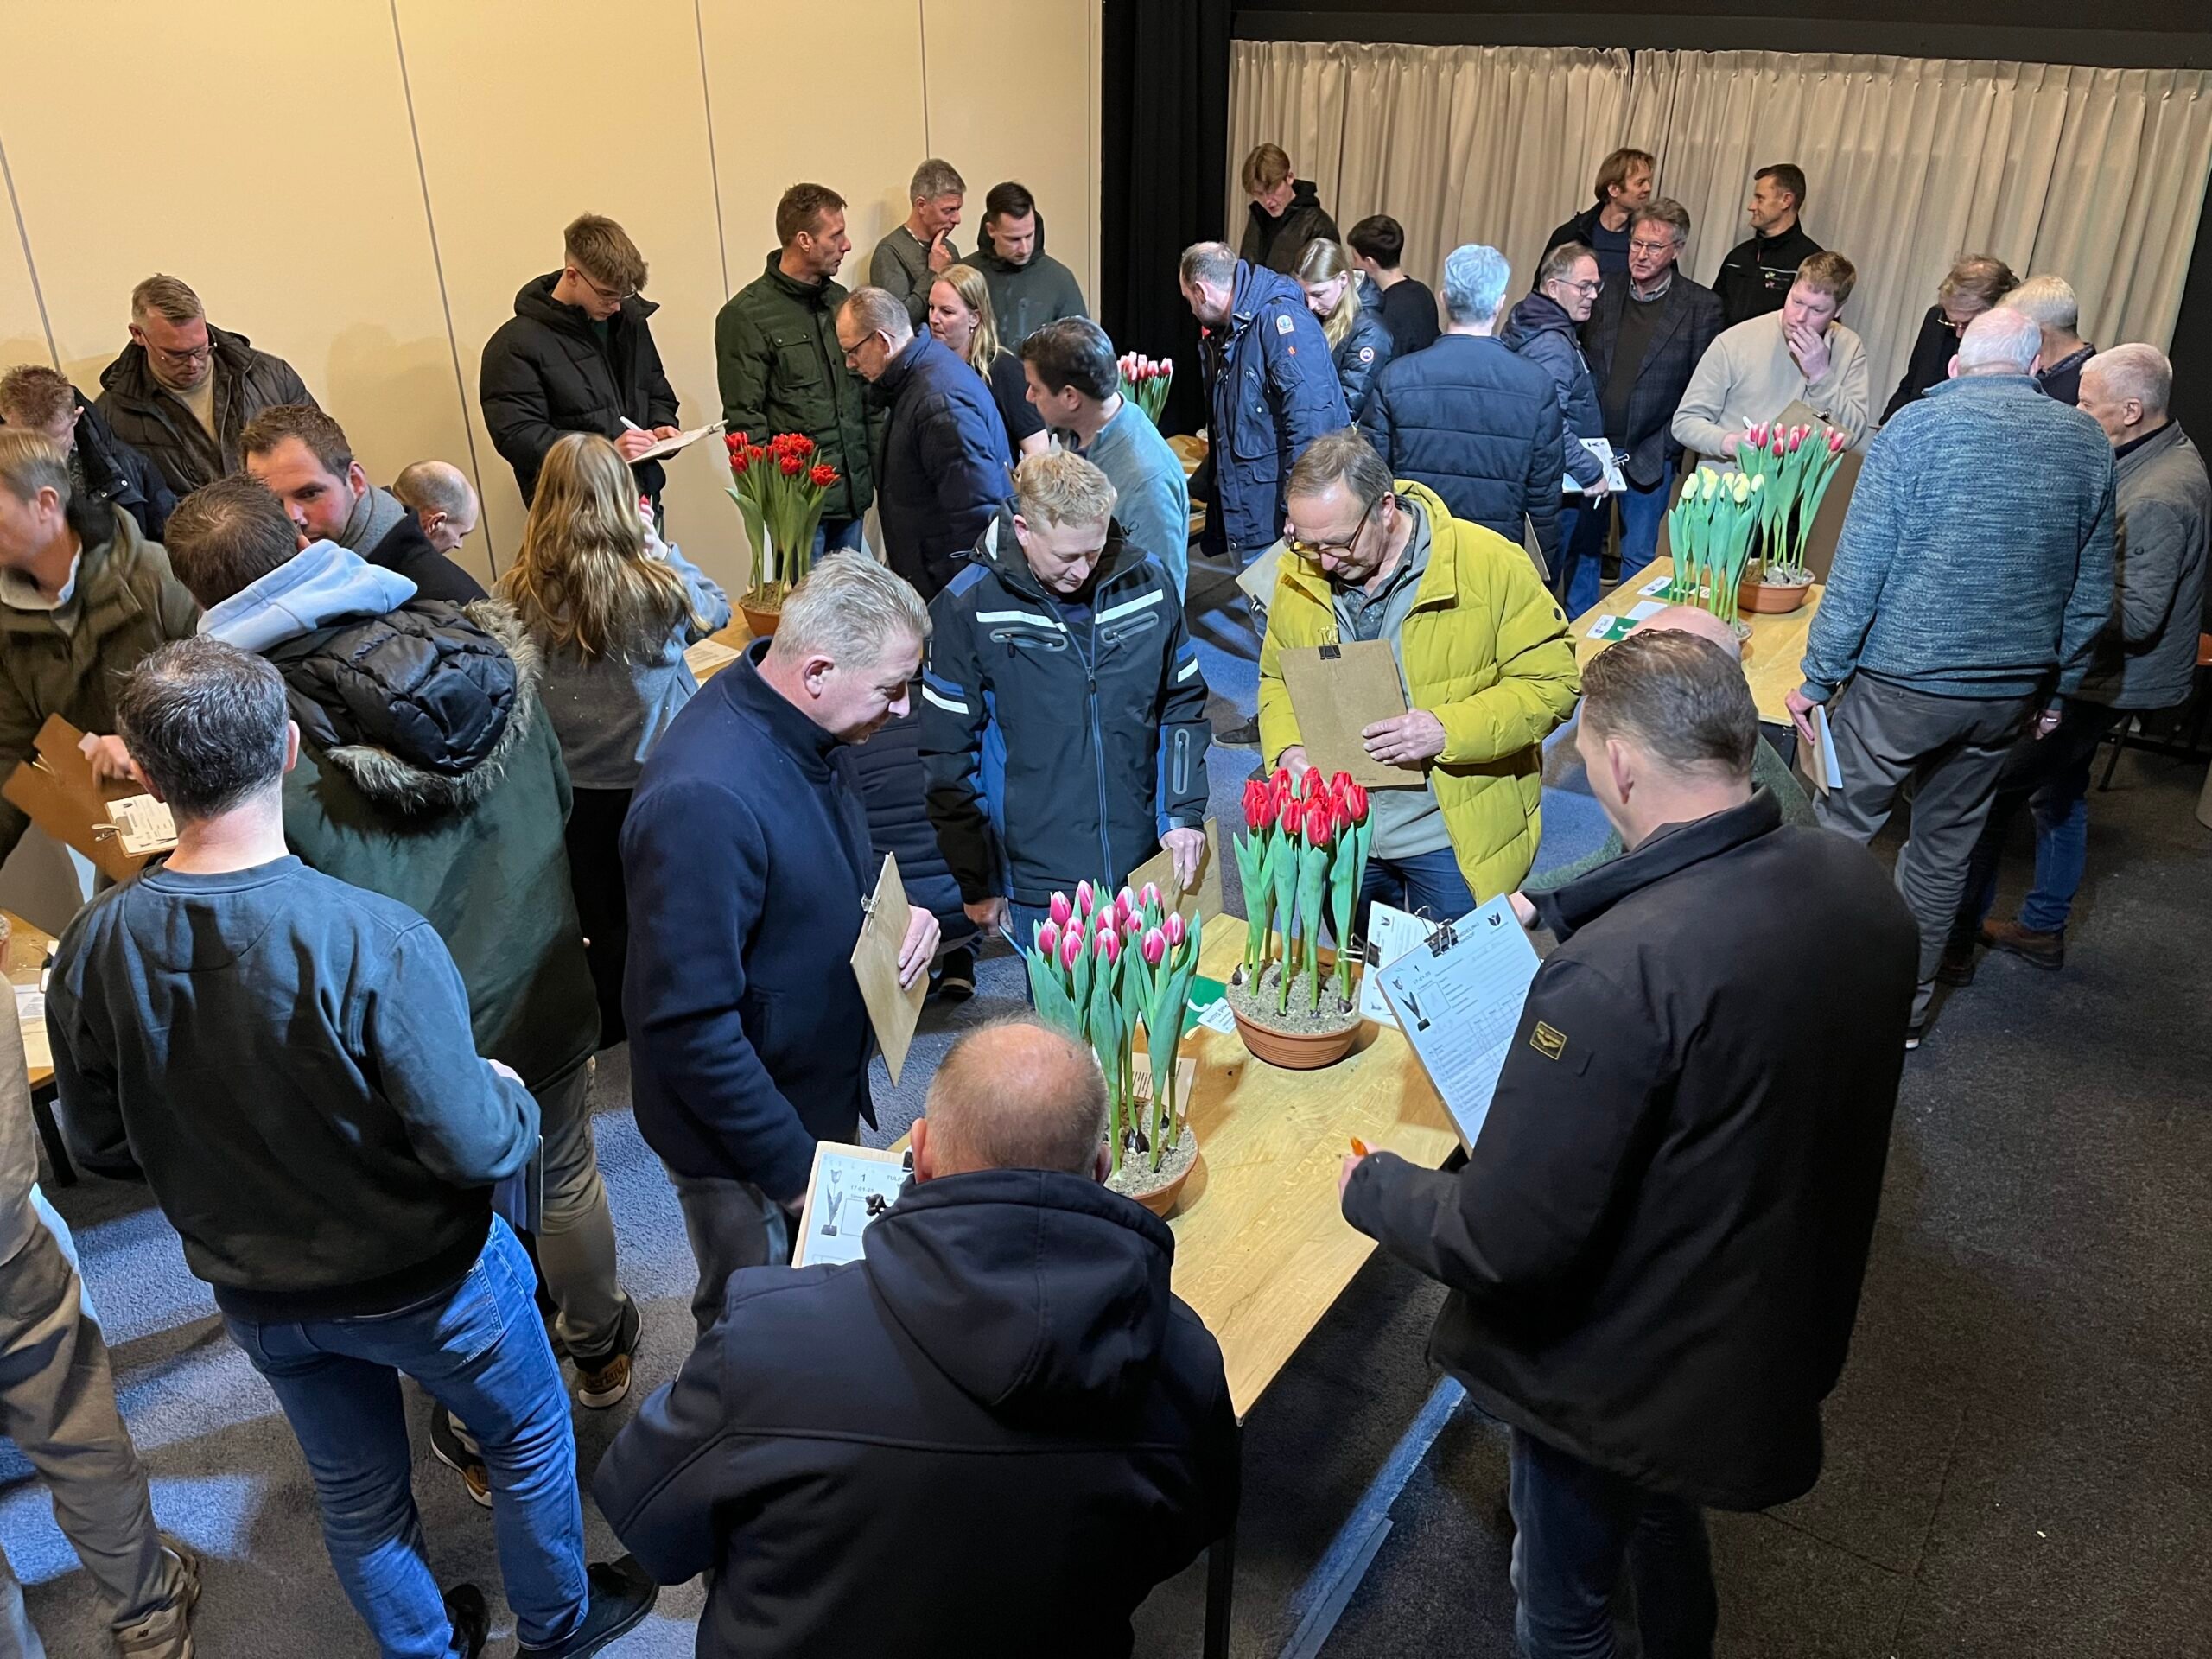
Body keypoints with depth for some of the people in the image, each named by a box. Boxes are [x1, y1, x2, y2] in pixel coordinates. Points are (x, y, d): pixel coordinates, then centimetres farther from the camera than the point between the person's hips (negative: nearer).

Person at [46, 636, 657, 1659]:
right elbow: (476, 1151, -28)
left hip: (257, 1297, 4)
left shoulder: (93, 951, -19)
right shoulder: (376, 943, -34)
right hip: (423, 1283, -4)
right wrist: (512, 1097, -7)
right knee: (531, 1438, 25)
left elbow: (103, 1146, -4)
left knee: (356, 1498, 27)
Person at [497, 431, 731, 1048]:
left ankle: (611, 1020, 37)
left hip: (575, 776, 1)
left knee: (598, 904, 19)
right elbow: (715, 609, 1)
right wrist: (661, 548, 6)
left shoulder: (521, 592, -17)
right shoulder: (657, 582, -20)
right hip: (655, 766, -1)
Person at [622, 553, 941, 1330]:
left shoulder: (795, 726, -7)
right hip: (745, 1146, -8)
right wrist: (792, 1164, -25)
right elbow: (689, 1025, -32)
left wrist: (892, 909, -8)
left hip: (823, 1092, 8)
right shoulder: (704, 799, -36)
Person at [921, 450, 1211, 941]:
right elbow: (947, 758, -5)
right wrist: (975, 885, -3)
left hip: (1148, 866, 3)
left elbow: (1184, 704, 10)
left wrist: (1184, 813, 0)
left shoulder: (1145, 581, -2)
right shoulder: (968, 608, -10)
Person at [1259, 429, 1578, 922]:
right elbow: (1277, 679, 12)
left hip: (1454, 841, -4)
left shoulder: (1490, 565, -16)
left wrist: (1448, 731, -25)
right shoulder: (1299, 575, -2)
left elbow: (1551, 682, -12)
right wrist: (1287, 750, -8)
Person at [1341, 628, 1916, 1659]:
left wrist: (1371, 1187, -12)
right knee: (1666, 1521, 37)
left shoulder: (1613, 976, -38)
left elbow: (1504, 1244, -31)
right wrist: (1556, 914, 18)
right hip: (1785, 1333, 8)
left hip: (1620, 1373, -7)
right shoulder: (1859, 887, -13)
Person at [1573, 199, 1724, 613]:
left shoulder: (1700, 306, -4)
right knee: (1580, 547, 10)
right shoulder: (1605, 295, 5)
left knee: (1638, 556, 6)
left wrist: (1661, 449, -14)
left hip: (1650, 454, -3)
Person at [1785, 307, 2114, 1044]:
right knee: (1946, 850, 16)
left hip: (1903, 680, -5)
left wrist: (1818, 678, -7)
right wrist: (2059, 688, 19)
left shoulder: (1916, 426, -9)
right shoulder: (2087, 444, 4)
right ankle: (1905, 1008, 28)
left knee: (1840, 832, 8)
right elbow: (2091, 593, 8)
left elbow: (1858, 571, -13)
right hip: (2012, 692, 5)